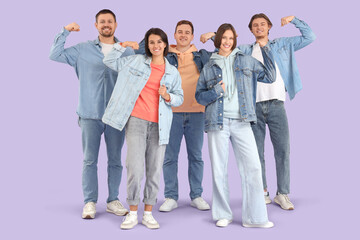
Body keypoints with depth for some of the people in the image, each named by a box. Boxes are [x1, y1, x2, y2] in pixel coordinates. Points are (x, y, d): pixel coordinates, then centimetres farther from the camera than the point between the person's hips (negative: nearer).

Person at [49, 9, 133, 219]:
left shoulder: (127, 52, 9)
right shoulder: (83, 49, 8)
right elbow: (55, 55, 5)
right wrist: (65, 32, 1)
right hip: (90, 115, -1)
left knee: (115, 160, 7)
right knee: (90, 160, 2)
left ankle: (113, 200, 18)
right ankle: (90, 202, 10)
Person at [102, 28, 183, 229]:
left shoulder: (173, 72, 13)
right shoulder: (137, 61, 10)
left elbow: (180, 98, 13)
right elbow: (109, 61, 15)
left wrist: (168, 96, -6)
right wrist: (122, 46, 3)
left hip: (159, 125, 2)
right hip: (136, 121, -1)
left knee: (155, 170, 3)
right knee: (135, 169, -6)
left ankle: (148, 213, 15)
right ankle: (133, 213, 8)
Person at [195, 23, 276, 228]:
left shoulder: (246, 61, 12)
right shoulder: (209, 67, 10)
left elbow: (269, 77, 10)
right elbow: (199, 96, 11)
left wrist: (267, 51, 3)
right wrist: (216, 91, -8)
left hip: (241, 122, 1)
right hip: (217, 122, 0)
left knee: (253, 167, -6)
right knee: (219, 170, 3)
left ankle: (255, 217, 4)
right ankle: (223, 214, 18)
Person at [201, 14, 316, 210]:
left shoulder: (282, 45, 17)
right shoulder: (245, 50, 18)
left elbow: (309, 37, 17)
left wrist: (294, 19, 9)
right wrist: (213, 35, 3)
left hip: (276, 104, -1)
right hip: (254, 105, 1)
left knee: (282, 150, -4)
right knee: (257, 152, 3)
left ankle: (282, 194, 5)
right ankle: (262, 192, 14)